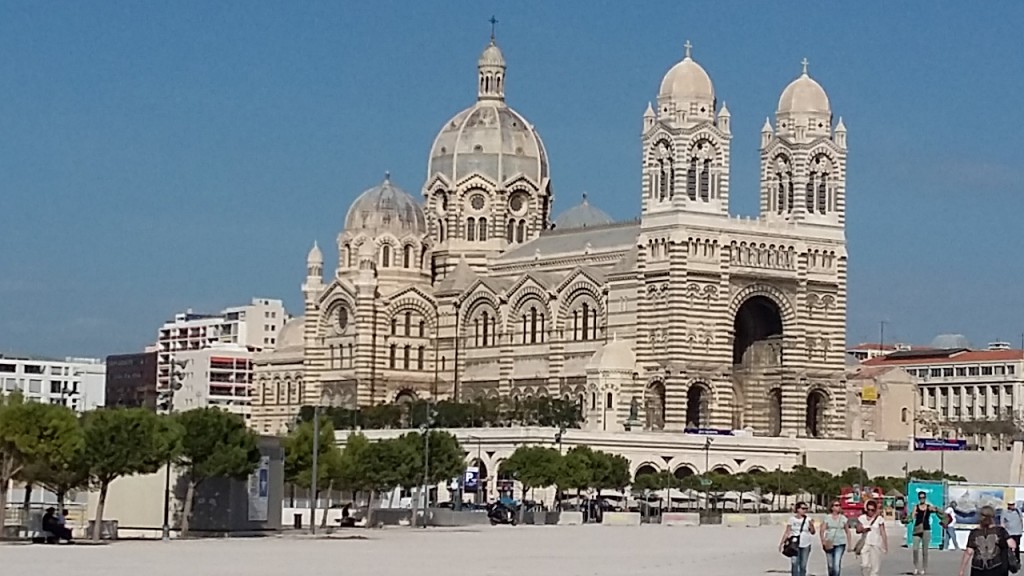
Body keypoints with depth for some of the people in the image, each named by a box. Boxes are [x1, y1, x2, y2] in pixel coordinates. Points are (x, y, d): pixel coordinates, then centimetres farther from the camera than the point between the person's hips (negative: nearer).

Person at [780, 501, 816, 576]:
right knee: (794, 564, -11)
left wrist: (811, 526, -20)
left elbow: (812, 532, 0)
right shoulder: (792, 519, 0)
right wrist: (782, 543, 0)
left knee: (803, 565, 7)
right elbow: (787, 532, 3)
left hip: (805, 545, 1)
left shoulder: (808, 520, 0)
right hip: (794, 544, -1)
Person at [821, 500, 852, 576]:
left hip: (840, 544, -1)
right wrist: (823, 541, -20)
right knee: (830, 565, 7)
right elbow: (822, 530, -5)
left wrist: (849, 544, 9)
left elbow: (847, 532, 11)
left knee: (837, 564, -15)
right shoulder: (827, 518, 2)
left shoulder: (843, 518, 4)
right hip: (829, 543, 1)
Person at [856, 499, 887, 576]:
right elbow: (858, 530, 4)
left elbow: (883, 533, 0)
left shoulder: (879, 519, 0)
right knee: (864, 565, -11)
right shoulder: (862, 518, 6)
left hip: (876, 544, -1)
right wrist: (863, 529, -19)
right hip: (865, 544, 1)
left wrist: (885, 545, -2)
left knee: (875, 566, -2)